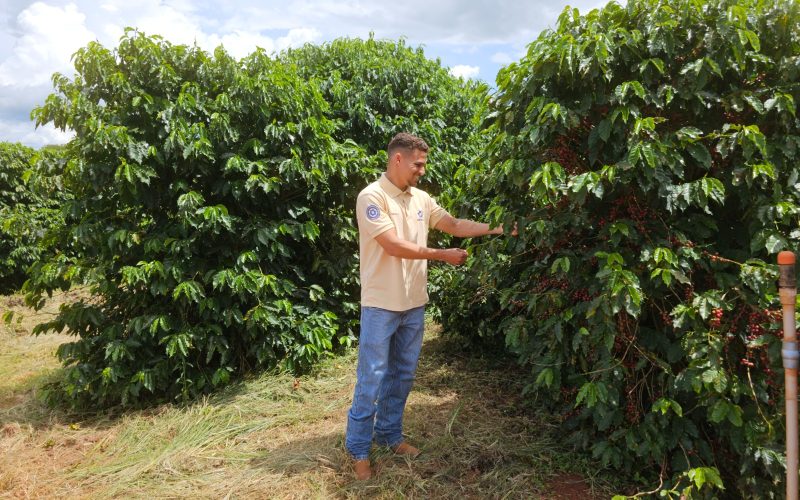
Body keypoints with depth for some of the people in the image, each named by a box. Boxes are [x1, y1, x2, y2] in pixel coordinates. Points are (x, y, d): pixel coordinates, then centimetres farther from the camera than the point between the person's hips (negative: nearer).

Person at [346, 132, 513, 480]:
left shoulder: (421, 199, 8)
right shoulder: (372, 197, -14)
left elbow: (455, 225, 15)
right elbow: (393, 246, -21)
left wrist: (496, 229, 5)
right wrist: (443, 255, -15)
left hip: (414, 304, 7)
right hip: (381, 304, -7)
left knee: (402, 375, 16)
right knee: (372, 378, 1)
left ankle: (390, 435, 31)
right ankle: (358, 449, 14)